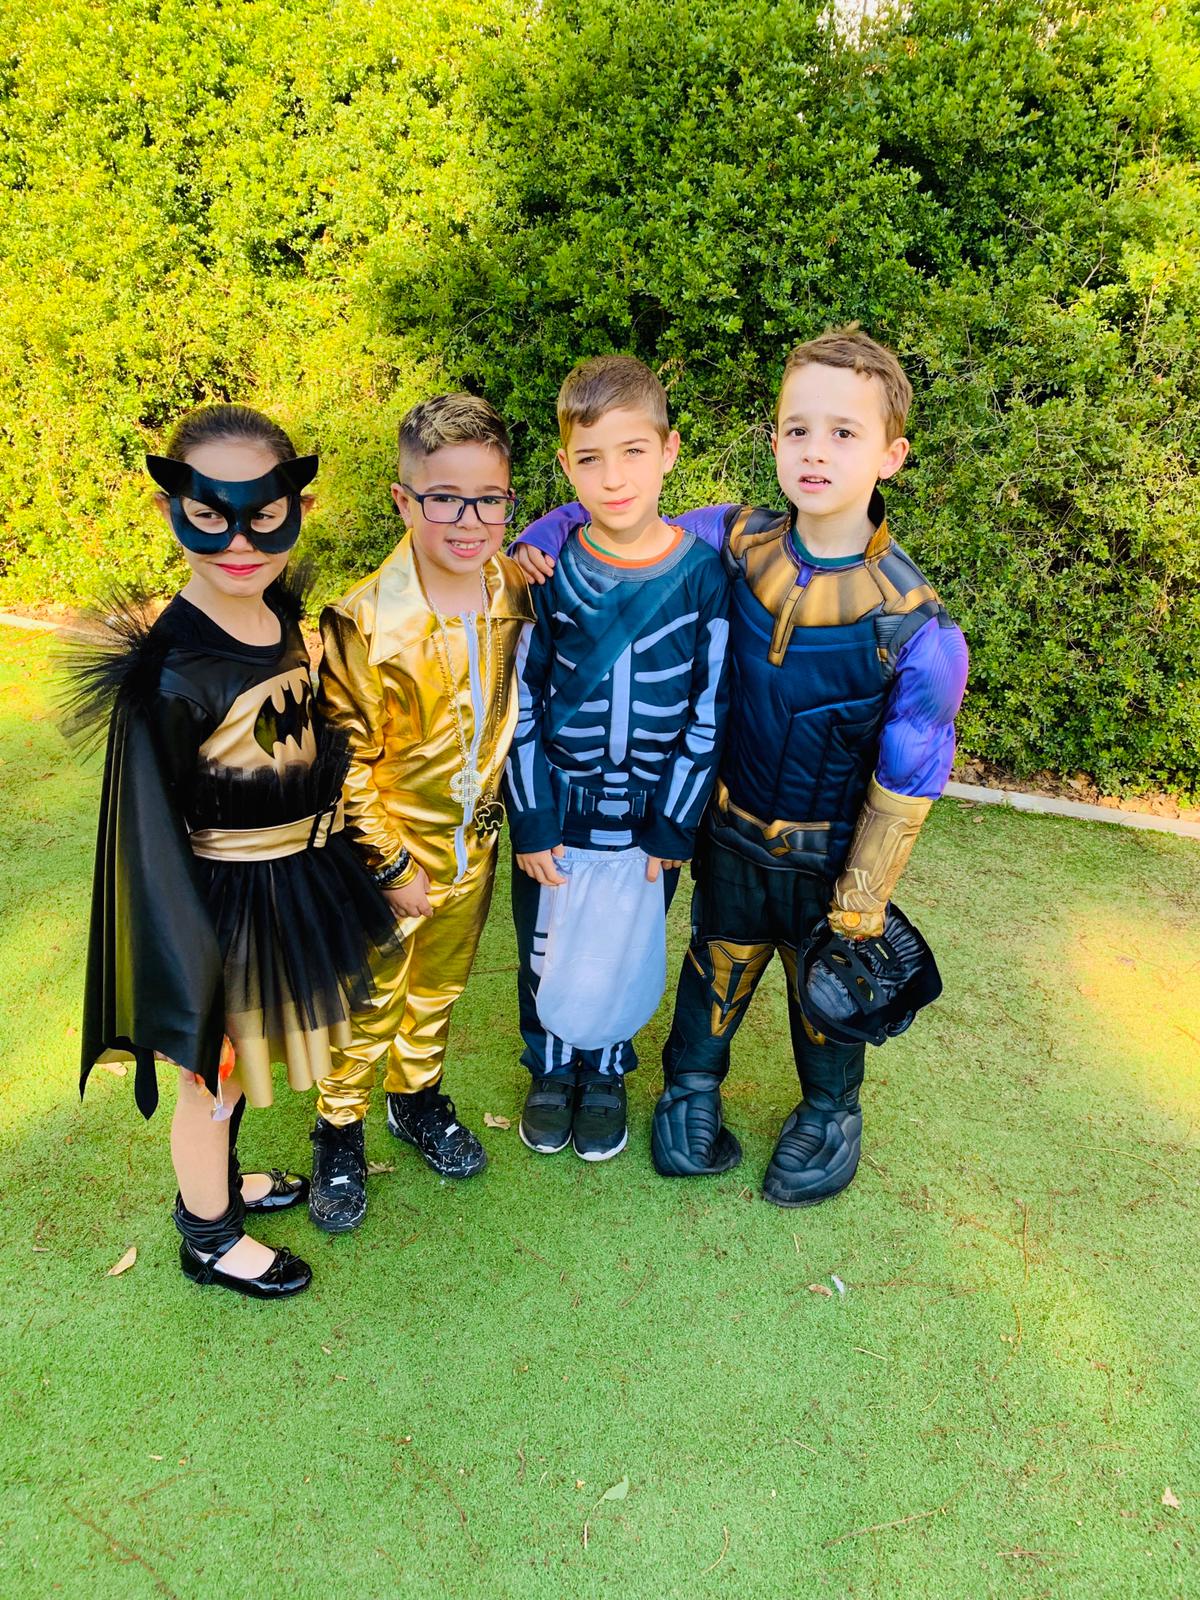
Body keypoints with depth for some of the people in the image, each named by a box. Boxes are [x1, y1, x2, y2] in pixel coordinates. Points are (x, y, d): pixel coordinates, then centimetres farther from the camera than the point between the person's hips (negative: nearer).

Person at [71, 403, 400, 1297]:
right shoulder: (170, 677, -28)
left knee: (242, 1061, 28)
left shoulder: (282, 612, -6)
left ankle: (223, 1181, 55)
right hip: (226, 908, -7)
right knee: (213, 1076, 17)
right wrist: (188, 999, -16)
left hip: (295, 883, 7)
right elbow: (149, 845, -22)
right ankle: (209, 1240, 43)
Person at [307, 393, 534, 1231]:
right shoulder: (365, 622, -24)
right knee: (369, 1004, 13)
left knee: (439, 986, 24)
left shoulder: (517, 591, -9)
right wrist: (393, 865, -15)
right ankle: (340, 1130, 38)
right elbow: (344, 760, -17)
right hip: (390, 853, -4)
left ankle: (419, 1097, 49)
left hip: (476, 843, 4)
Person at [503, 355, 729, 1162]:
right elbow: (521, 701, -5)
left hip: (653, 814, 0)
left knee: (626, 953, 17)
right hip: (555, 808, 1)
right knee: (546, 949, 17)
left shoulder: (703, 572, -12)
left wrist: (674, 827, -6)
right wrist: (531, 822, -6)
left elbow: (710, 711, -7)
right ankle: (551, 1069, 44)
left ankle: (606, 1073, 44)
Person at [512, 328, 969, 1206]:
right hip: (734, 829, 2)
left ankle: (831, 1110, 51)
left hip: (831, 851, -2)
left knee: (828, 988, 21)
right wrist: (546, 534, -17)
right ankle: (692, 1085, 51)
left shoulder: (910, 621, -25)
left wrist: (861, 906, -11)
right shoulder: (737, 541, -15)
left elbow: (904, 787, -16)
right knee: (718, 962, 23)